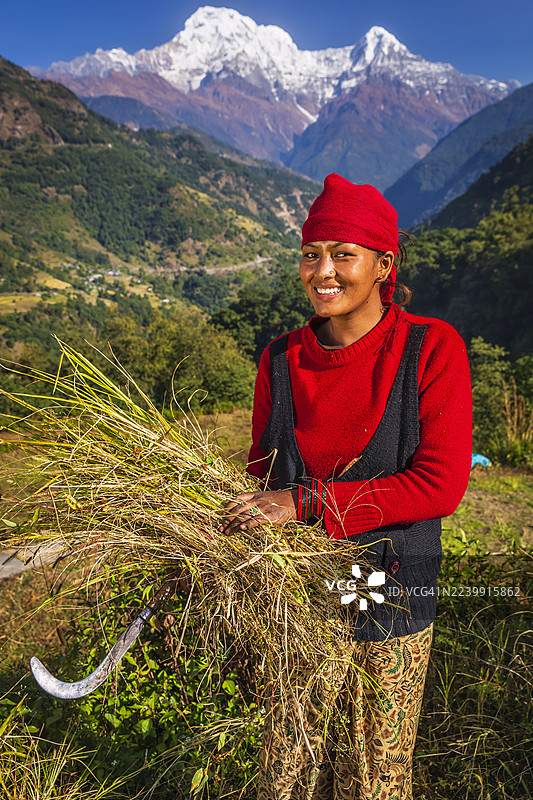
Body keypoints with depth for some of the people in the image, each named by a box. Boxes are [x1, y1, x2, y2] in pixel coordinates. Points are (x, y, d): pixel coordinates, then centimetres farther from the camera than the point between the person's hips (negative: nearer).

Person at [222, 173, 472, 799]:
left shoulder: (431, 348, -12)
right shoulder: (281, 359, -2)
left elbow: (440, 486, -18)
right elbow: (263, 470, 7)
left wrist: (307, 502, -24)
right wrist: (230, 532, -11)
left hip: (391, 595, -2)